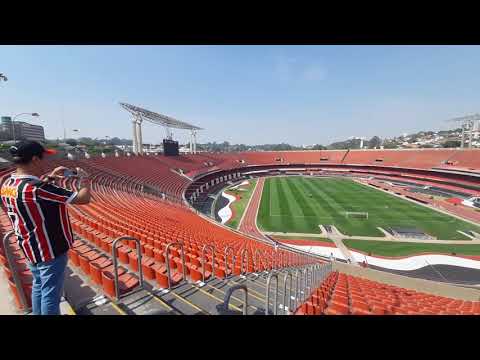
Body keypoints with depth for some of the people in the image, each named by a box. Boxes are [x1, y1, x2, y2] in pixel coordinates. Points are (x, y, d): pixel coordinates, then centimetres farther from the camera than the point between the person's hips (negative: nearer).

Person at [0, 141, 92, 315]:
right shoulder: (36, 189, -31)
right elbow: (83, 198, -29)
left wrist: (50, 178, 8)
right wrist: (84, 180, -12)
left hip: (30, 249, 9)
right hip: (50, 251, -9)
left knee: (39, 287, 27)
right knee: (50, 295, 9)